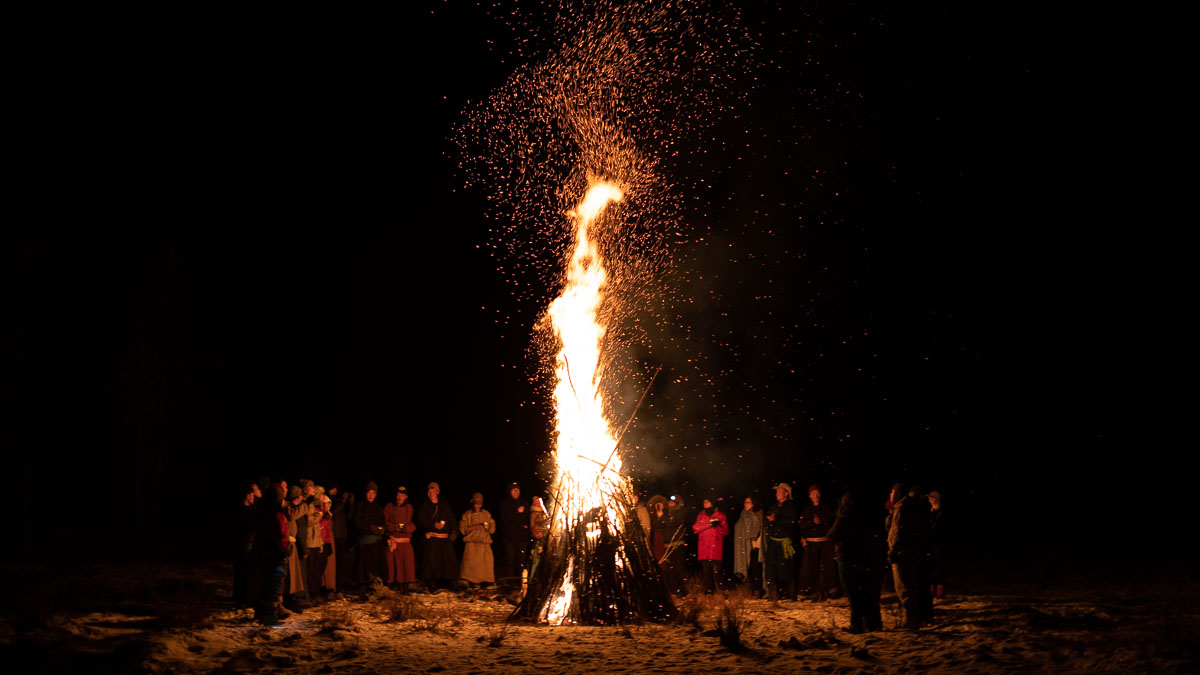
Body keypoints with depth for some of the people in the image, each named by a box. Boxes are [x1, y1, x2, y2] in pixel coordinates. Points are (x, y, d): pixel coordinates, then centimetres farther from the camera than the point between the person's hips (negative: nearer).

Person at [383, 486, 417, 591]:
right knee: (393, 561, -7)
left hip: (406, 540, 1)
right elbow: (384, 522, 3)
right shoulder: (389, 507, 7)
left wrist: (406, 528, -13)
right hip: (393, 540, -1)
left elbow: (414, 524, 7)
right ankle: (394, 581, 1)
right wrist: (394, 527, -12)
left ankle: (405, 582, -1)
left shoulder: (409, 508, 9)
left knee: (407, 560, -8)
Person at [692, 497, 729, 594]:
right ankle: (707, 590, -2)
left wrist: (717, 526, -12)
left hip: (716, 548, -2)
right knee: (705, 569, -5)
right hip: (704, 548, 2)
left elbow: (726, 531, 6)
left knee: (716, 570, -10)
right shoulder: (701, 515, 19)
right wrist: (709, 524, -7)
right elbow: (696, 528, 3)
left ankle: (718, 591, -9)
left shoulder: (720, 515, 13)